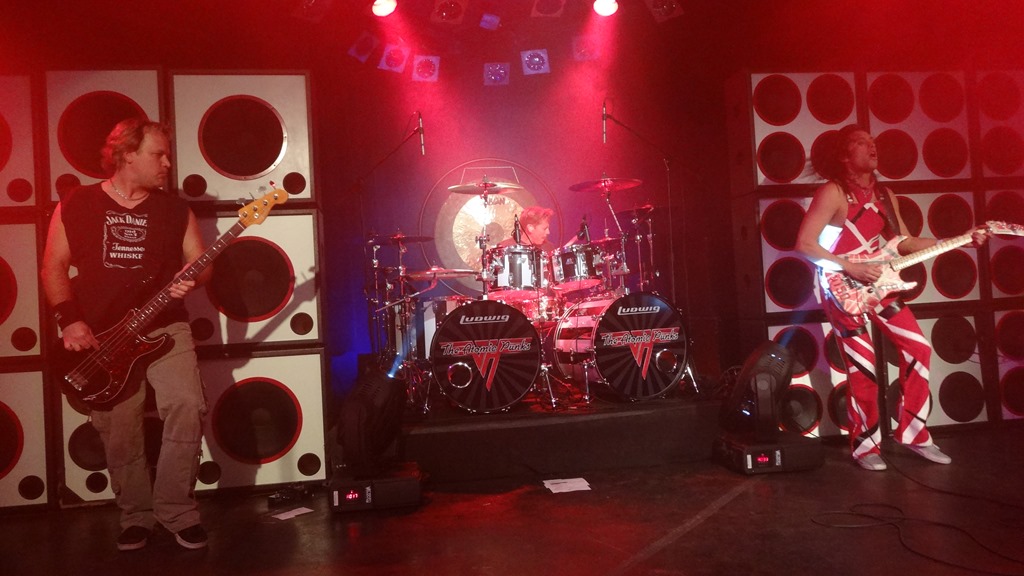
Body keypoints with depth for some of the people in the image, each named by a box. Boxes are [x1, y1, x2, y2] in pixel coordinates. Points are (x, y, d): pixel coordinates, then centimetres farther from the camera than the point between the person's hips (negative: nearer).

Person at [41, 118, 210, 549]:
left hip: (164, 326, 0)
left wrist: (190, 280, -15)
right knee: (118, 433, 2)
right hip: (100, 335, 0)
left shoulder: (175, 209, 6)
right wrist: (69, 320, -6)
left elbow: (200, 263, 8)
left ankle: (176, 510, -3)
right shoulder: (76, 205, 4)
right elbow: (53, 267, 5)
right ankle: (137, 516, 23)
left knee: (186, 405, -19)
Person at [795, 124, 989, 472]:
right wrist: (850, 268, -22)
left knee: (917, 347, 5)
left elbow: (905, 243, 13)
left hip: (877, 283, 8)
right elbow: (804, 243, -19)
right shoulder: (833, 193, -13)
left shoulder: (884, 194, 11)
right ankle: (865, 446, 11)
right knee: (863, 368, -6)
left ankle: (913, 432, 19)